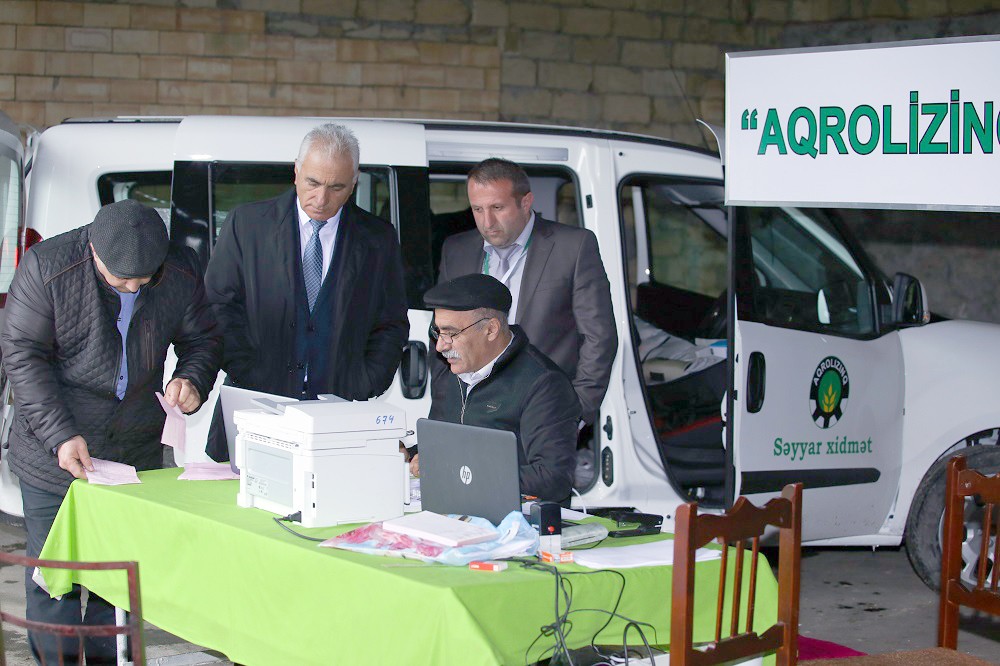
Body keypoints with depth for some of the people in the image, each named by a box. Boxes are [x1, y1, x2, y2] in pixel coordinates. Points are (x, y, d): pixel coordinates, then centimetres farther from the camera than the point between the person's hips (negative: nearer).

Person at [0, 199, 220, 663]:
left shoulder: (182, 273, -7)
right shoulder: (46, 267, -15)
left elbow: (203, 341, 8)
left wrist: (192, 380, -15)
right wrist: (61, 436, -21)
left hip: (137, 451, 3)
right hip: (54, 453, -3)